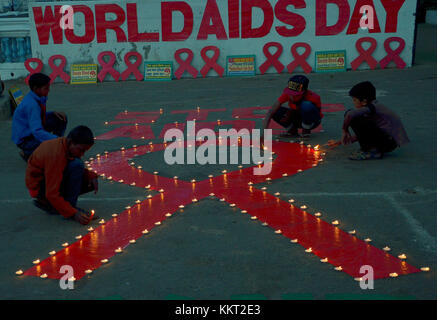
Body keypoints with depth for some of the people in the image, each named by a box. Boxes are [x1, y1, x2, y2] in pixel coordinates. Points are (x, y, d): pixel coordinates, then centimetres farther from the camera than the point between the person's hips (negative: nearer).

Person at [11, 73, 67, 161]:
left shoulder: (40, 97, -3)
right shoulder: (31, 105, -30)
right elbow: (37, 131, -37)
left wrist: (53, 113, -4)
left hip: (35, 130, 9)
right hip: (25, 139, -9)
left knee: (61, 119, 1)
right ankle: (27, 153, -5)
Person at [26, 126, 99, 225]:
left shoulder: (67, 144, -5)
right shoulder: (55, 155, -30)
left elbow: (80, 171, 11)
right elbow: (52, 194, -30)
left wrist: (91, 176, -10)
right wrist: (73, 213, -32)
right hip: (38, 187, -9)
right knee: (76, 165, -27)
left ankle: (46, 203, 5)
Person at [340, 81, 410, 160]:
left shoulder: (371, 108, -14)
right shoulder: (376, 105, 14)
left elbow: (350, 114, -30)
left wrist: (345, 131, -14)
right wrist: (351, 139, 23)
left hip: (388, 143, -10)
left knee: (353, 118, -16)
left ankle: (370, 150, -9)